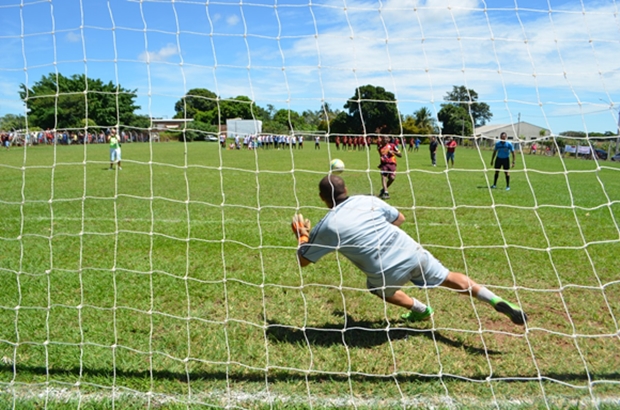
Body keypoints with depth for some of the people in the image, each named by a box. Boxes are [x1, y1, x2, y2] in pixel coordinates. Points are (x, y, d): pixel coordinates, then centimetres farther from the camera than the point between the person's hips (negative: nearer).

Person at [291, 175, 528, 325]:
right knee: (449, 279, 23)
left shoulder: (326, 227, -4)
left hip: (388, 273, -3)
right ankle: (498, 302, 15)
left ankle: (420, 310, 41)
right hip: (412, 252, 3)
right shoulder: (367, 200, 5)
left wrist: (301, 236, 24)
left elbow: (303, 260, 7)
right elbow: (400, 219, 17)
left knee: (377, 287, 33)